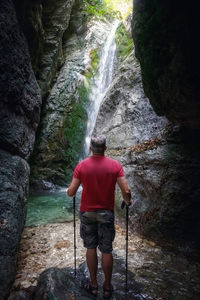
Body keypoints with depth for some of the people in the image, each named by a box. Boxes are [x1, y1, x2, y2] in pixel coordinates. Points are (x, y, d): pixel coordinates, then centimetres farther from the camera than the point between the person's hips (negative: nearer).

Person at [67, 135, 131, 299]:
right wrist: (128, 201, 6)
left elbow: (71, 192, -9)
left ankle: (93, 285, 27)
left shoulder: (82, 166, -10)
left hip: (87, 213, 1)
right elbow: (126, 191, -15)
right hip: (107, 213, 0)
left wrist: (71, 192, 14)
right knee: (107, 250, 11)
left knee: (91, 248, 15)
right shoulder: (115, 165, -11)